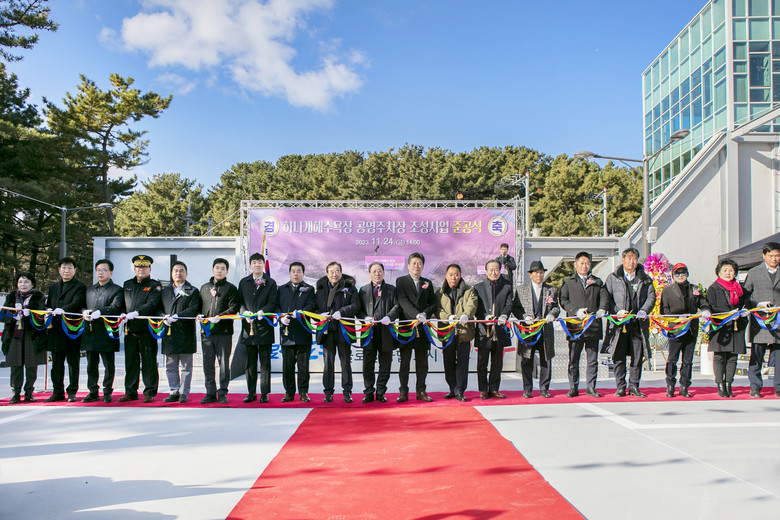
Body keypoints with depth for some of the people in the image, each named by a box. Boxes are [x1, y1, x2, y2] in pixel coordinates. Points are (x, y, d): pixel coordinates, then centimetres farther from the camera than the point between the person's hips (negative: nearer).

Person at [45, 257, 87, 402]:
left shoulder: (80, 287, 1)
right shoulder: (53, 287, 19)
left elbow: (77, 304, -15)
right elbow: (49, 305, 18)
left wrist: (63, 310, -32)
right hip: (56, 330, 5)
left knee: (73, 363, 1)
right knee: (56, 363, 9)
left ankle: (72, 392, 8)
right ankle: (58, 392, 16)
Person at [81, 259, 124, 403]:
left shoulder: (117, 290, 0)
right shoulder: (90, 289, 19)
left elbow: (116, 307, -14)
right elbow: (83, 306, 20)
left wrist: (100, 312, -28)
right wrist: (85, 312, -3)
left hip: (107, 333, -5)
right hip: (90, 332, 5)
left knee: (109, 366, 1)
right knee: (91, 365, 10)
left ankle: (107, 392, 10)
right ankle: (93, 392, 18)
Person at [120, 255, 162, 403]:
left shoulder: (155, 286, 2)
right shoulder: (127, 285, 18)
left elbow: (152, 304, -12)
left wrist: (137, 313, -26)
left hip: (147, 329, -5)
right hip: (130, 329, 5)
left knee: (149, 362, -1)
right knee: (131, 362, 9)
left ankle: (150, 393, 5)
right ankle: (130, 392, 17)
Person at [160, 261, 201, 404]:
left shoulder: (193, 291, 4)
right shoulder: (165, 291, 17)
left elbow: (193, 309, -9)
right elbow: (160, 308, 13)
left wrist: (177, 316, -20)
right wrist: (164, 317, -8)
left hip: (186, 333, -4)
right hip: (169, 333, 4)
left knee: (186, 366, 1)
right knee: (170, 366, 7)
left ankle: (184, 392, 8)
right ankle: (174, 392, 15)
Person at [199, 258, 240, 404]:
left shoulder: (230, 288, 4)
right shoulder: (204, 288, 18)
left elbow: (234, 307, -6)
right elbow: (199, 305, 23)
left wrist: (220, 317, -18)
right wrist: (199, 315, 2)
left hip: (224, 331, -4)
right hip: (206, 331, 4)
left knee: (224, 363, -1)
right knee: (208, 363, 6)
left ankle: (222, 393, 6)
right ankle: (211, 393, 13)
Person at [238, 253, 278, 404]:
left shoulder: (270, 283, 6)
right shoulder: (244, 282, 13)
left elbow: (272, 303, -2)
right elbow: (240, 301, 8)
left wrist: (262, 311, -20)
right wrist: (245, 312, -11)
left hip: (264, 325, -2)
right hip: (248, 325, 2)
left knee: (265, 362, 1)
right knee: (250, 362, 7)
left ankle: (264, 393, 7)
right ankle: (251, 393, 14)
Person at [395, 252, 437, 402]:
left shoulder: (428, 283, 15)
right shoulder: (401, 281, 4)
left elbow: (433, 304, 11)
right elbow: (403, 301, -9)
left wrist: (425, 314, -10)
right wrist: (416, 315, -22)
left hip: (423, 328, 3)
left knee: (422, 361, 6)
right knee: (404, 361, 1)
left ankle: (421, 391, 13)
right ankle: (403, 392, 7)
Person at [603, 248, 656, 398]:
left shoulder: (645, 279, 14)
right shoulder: (613, 278, 9)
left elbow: (651, 297, 6)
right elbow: (606, 297, 5)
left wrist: (644, 310, -12)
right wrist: (617, 311, -10)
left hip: (638, 323, 2)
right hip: (619, 323, -1)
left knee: (637, 356, 2)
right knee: (619, 356, -1)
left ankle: (634, 387, 12)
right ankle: (620, 387, 8)